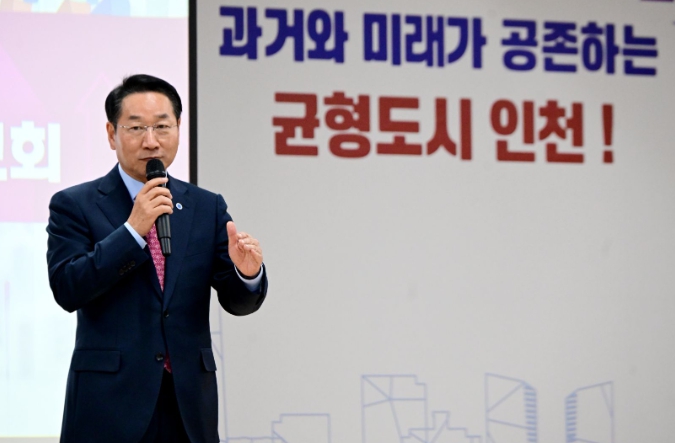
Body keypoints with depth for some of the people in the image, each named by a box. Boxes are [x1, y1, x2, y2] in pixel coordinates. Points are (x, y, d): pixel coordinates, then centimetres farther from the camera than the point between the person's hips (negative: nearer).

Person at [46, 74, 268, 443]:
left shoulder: (208, 208, 10)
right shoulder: (74, 205, 1)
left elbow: (238, 302, 6)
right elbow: (67, 289, -11)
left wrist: (248, 272, -16)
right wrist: (133, 229, -17)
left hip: (190, 404, 3)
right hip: (109, 403, -3)